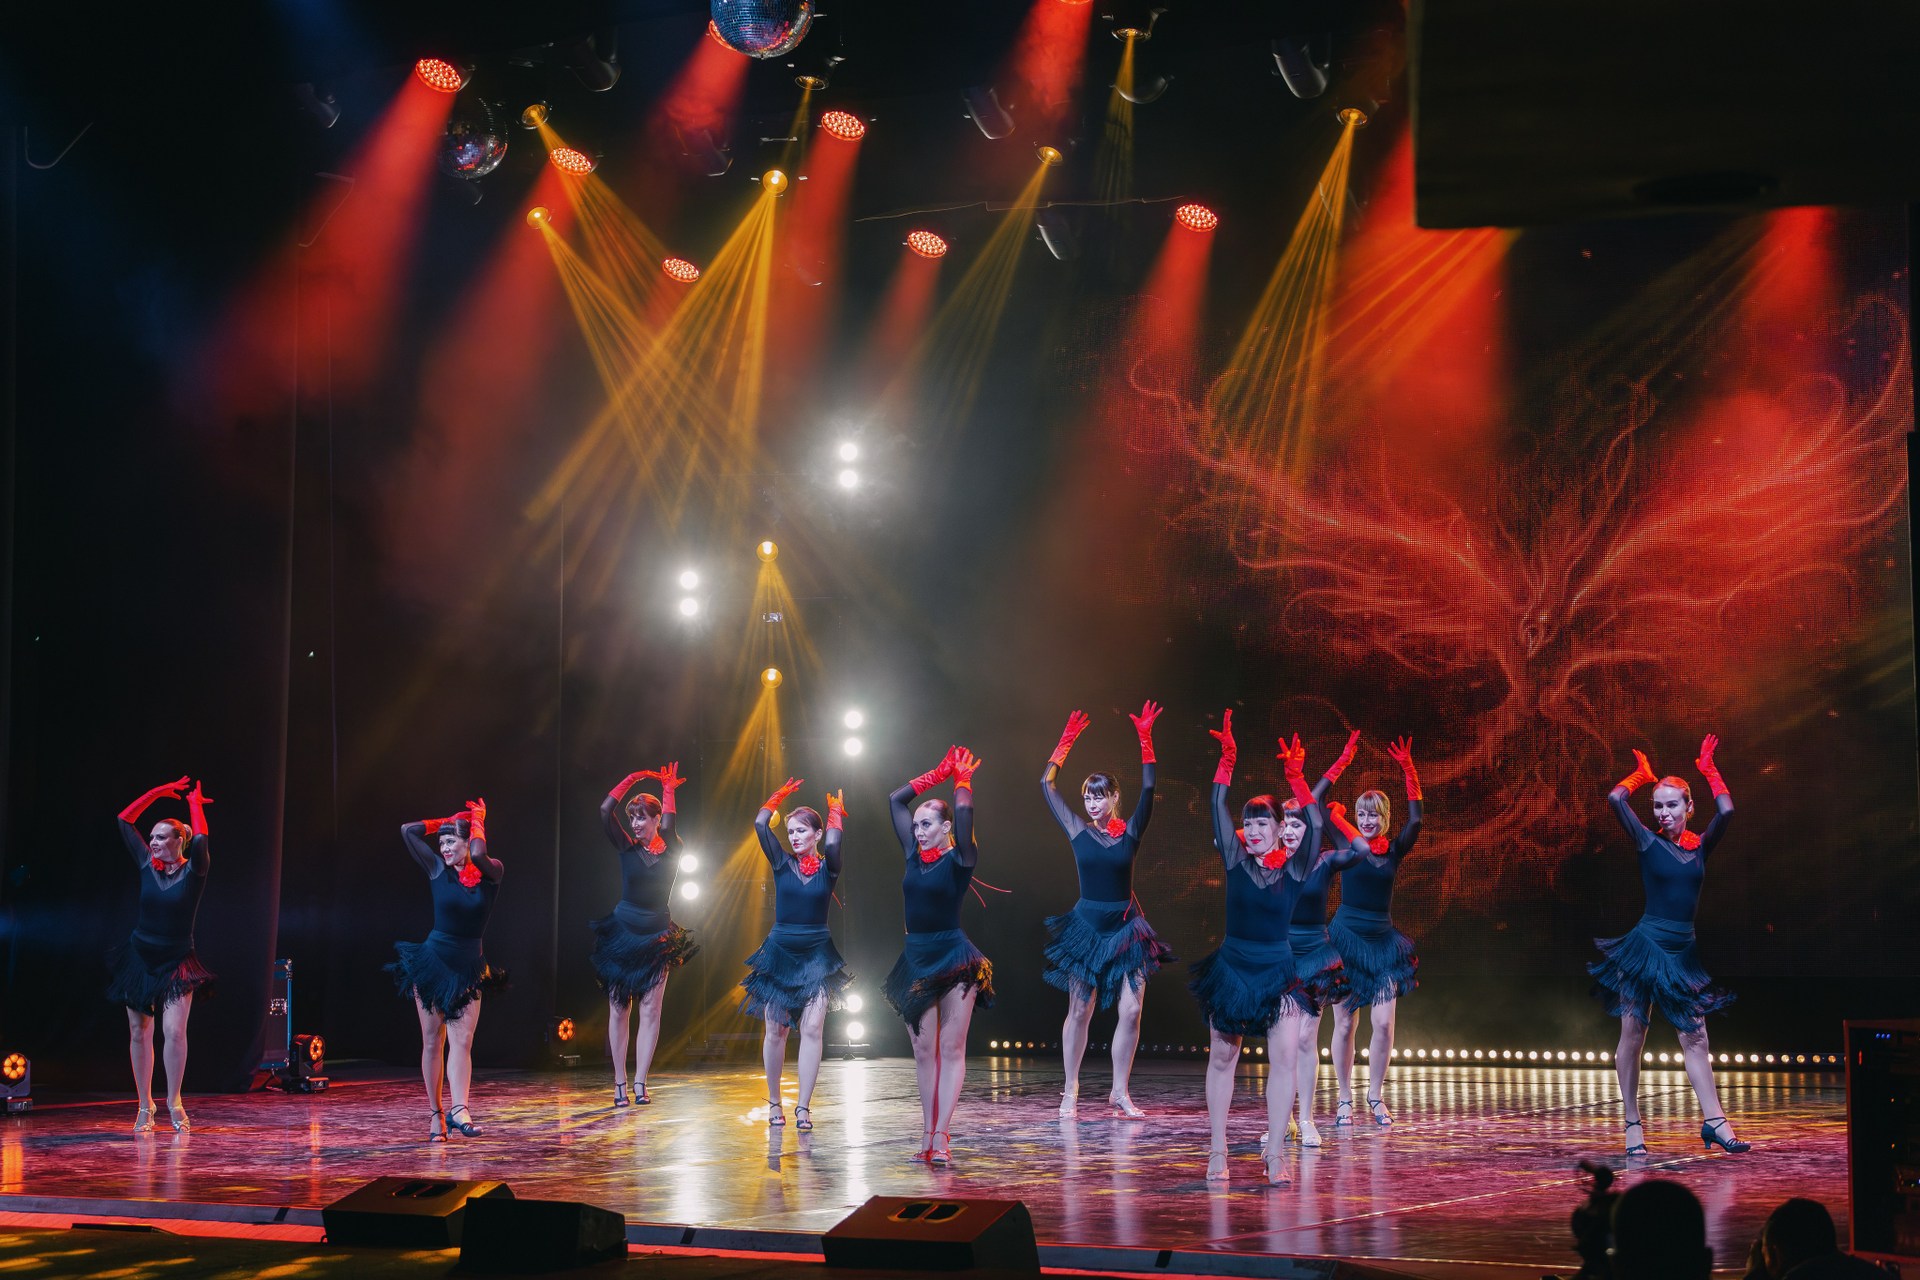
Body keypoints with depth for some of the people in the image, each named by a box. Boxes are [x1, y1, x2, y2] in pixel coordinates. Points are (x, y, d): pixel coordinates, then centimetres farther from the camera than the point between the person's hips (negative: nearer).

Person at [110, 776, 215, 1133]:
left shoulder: (193, 871, -8)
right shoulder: (148, 866, 1)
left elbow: (200, 840, -28)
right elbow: (125, 822, 3)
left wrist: (195, 803, -13)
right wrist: (158, 792, 0)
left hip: (176, 963, -4)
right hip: (140, 958, 4)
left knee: (174, 1031, -15)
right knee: (139, 1033, 4)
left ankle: (174, 1101, 1)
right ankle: (144, 1107, 12)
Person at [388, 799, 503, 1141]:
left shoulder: (492, 872, -3)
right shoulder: (438, 870, 0)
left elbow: (478, 855, -25)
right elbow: (409, 831, -1)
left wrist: (477, 820, -8)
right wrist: (450, 820, 5)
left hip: (469, 968, -1)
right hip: (432, 961, 1)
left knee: (462, 1042, -9)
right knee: (432, 1041, 3)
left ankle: (458, 1110, -21)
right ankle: (435, 1113, 7)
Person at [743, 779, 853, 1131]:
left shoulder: (828, 869, 0)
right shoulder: (782, 864, 3)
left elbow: (832, 843, -22)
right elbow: (760, 825, -7)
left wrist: (835, 811, -8)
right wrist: (782, 795, 2)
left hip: (816, 956, -1)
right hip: (779, 953, 1)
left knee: (812, 1028, -9)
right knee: (775, 1030, 2)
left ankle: (803, 1107, -8)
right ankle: (774, 1103, 14)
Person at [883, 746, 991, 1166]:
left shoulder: (960, 859, -5)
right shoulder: (914, 855, 7)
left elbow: (964, 815, -20)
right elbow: (896, 801, 12)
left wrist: (962, 780, -4)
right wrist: (937, 775, 13)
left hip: (954, 959, -5)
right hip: (916, 959, 5)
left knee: (951, 1048, -4)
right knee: (923, 1051, 5)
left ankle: (941, 1136, -8)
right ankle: (928, 1134, 8)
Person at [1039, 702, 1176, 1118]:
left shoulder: (1130, 833, -1)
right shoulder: (1078, 832, 0)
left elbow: (1147, 791, -13)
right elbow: (1047, 785, 0)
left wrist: (1145, 741, -19)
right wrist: (1067, 742, -3)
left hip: (1126, 928, 0)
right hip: (1086, 927, 0)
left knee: (1131, 1010, -5)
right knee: (1079, 1011, 3)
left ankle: (1120, 1092, 6)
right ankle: (1070, 1090, 14)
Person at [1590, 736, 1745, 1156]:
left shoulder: (1701, 846, 6)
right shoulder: (1648, 843, -1)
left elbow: (1726, 811, -10)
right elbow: (1616, 799, -11)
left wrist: (1708, 769, 2)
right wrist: (1642, 774, 6)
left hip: (1683, 952, 3)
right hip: (1646, 945, -3)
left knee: (1695, 1038, 1)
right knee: (1632, 1036, 0)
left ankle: (1714, 1122, -1)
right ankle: (1633, 1124, 6)